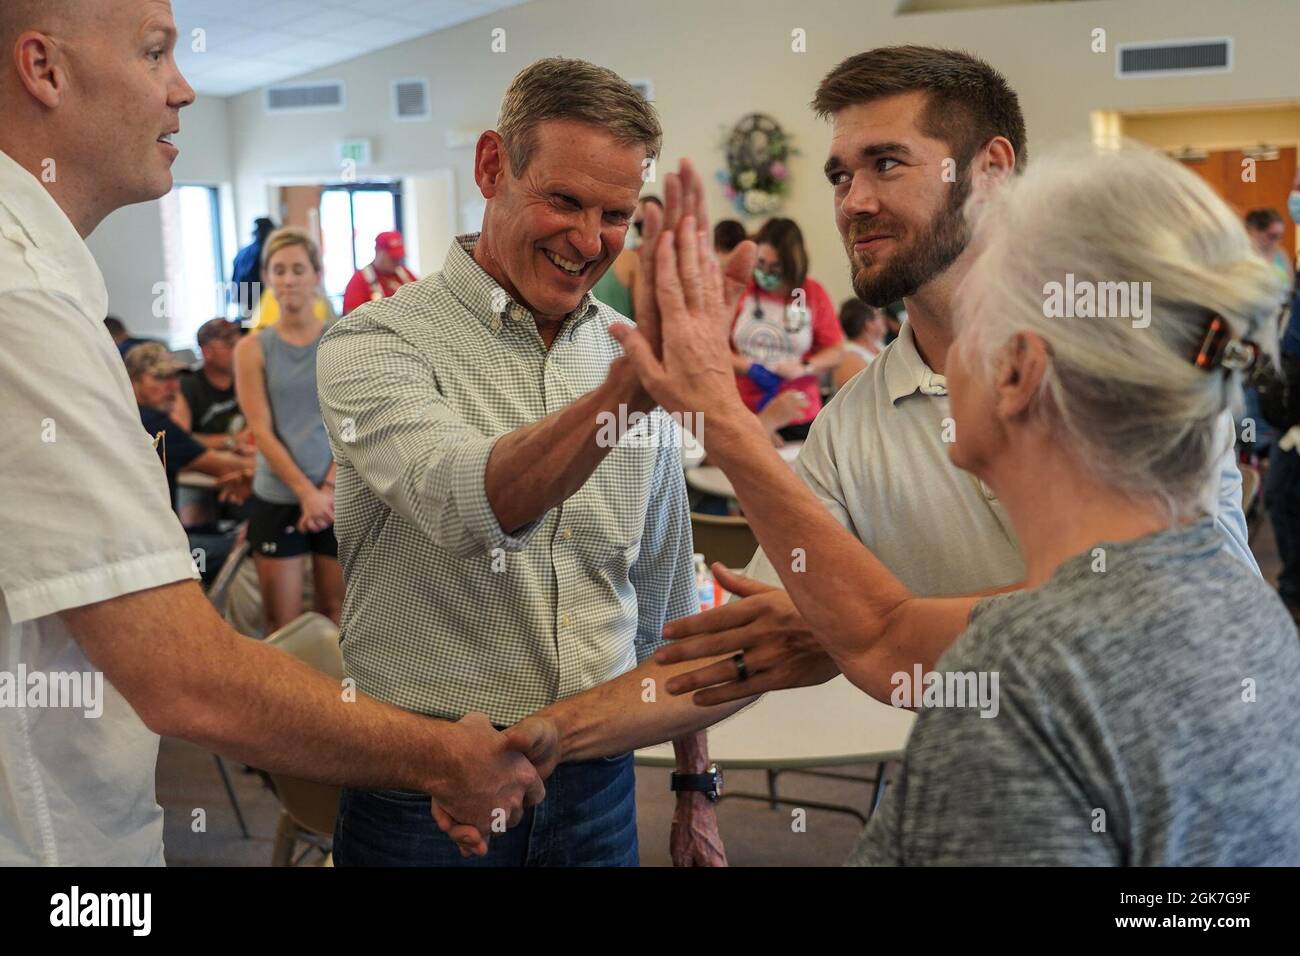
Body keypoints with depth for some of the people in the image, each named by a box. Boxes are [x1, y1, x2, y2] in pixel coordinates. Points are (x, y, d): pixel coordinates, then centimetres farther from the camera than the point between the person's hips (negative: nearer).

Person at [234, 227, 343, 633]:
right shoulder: (253, 348, 1)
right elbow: (262, 431, -4)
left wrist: (328, 489, -11)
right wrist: (305, 491, -13)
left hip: (340, 495, 1)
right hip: (277, 498, -1)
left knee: (335, 614, 8)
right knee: (282, 624, 2)